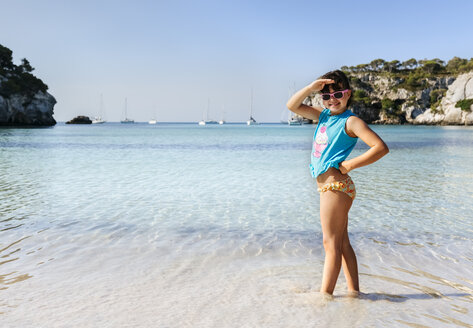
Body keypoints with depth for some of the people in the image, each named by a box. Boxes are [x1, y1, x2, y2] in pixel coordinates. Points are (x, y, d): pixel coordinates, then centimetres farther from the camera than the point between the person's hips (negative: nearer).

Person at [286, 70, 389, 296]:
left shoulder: (350, 121, -8)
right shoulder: (324, 115, 15)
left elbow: (381, 147, -16)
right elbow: (293, 106, 16)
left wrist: (350, 165, -15)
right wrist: (312, 87, 2)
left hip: (335, 186, -9)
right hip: (329, 187, 9)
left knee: (331, 243, -5)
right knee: (342, 243, 13)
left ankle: (325, 294, 1)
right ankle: (354, 291, 21)